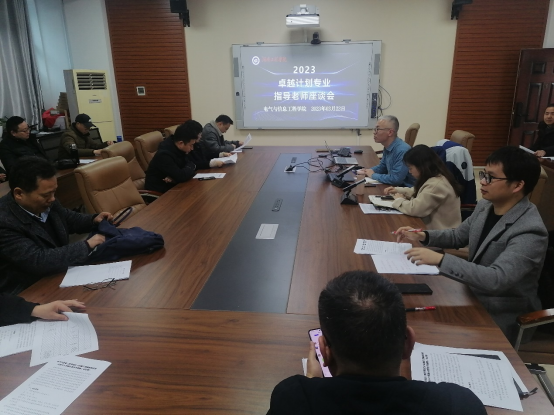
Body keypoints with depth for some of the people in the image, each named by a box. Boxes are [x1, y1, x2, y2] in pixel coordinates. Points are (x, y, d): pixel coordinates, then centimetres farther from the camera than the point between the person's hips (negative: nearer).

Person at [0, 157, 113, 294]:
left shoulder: (44, 202, -6)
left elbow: (68, 218, 15)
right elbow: (39, 262, -31)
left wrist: (93, 220, -4)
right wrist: (86, 246, -24)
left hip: (59, 275, 7)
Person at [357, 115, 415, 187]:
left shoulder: (402, 150, -24)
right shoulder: (388, 147, 4)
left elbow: (395, 179, -28)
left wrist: (373, 175, -14)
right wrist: (367, 171, 3)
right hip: (394, 186, 8)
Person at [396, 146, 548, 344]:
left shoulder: (530, 232, -26)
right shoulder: (485, 206, -2)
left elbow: (497, 280, -36)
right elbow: (459, 236, 13)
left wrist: (440, 259, -41)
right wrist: (423, 236, -4)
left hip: (501, 317, -7)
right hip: (473, 295, 7)